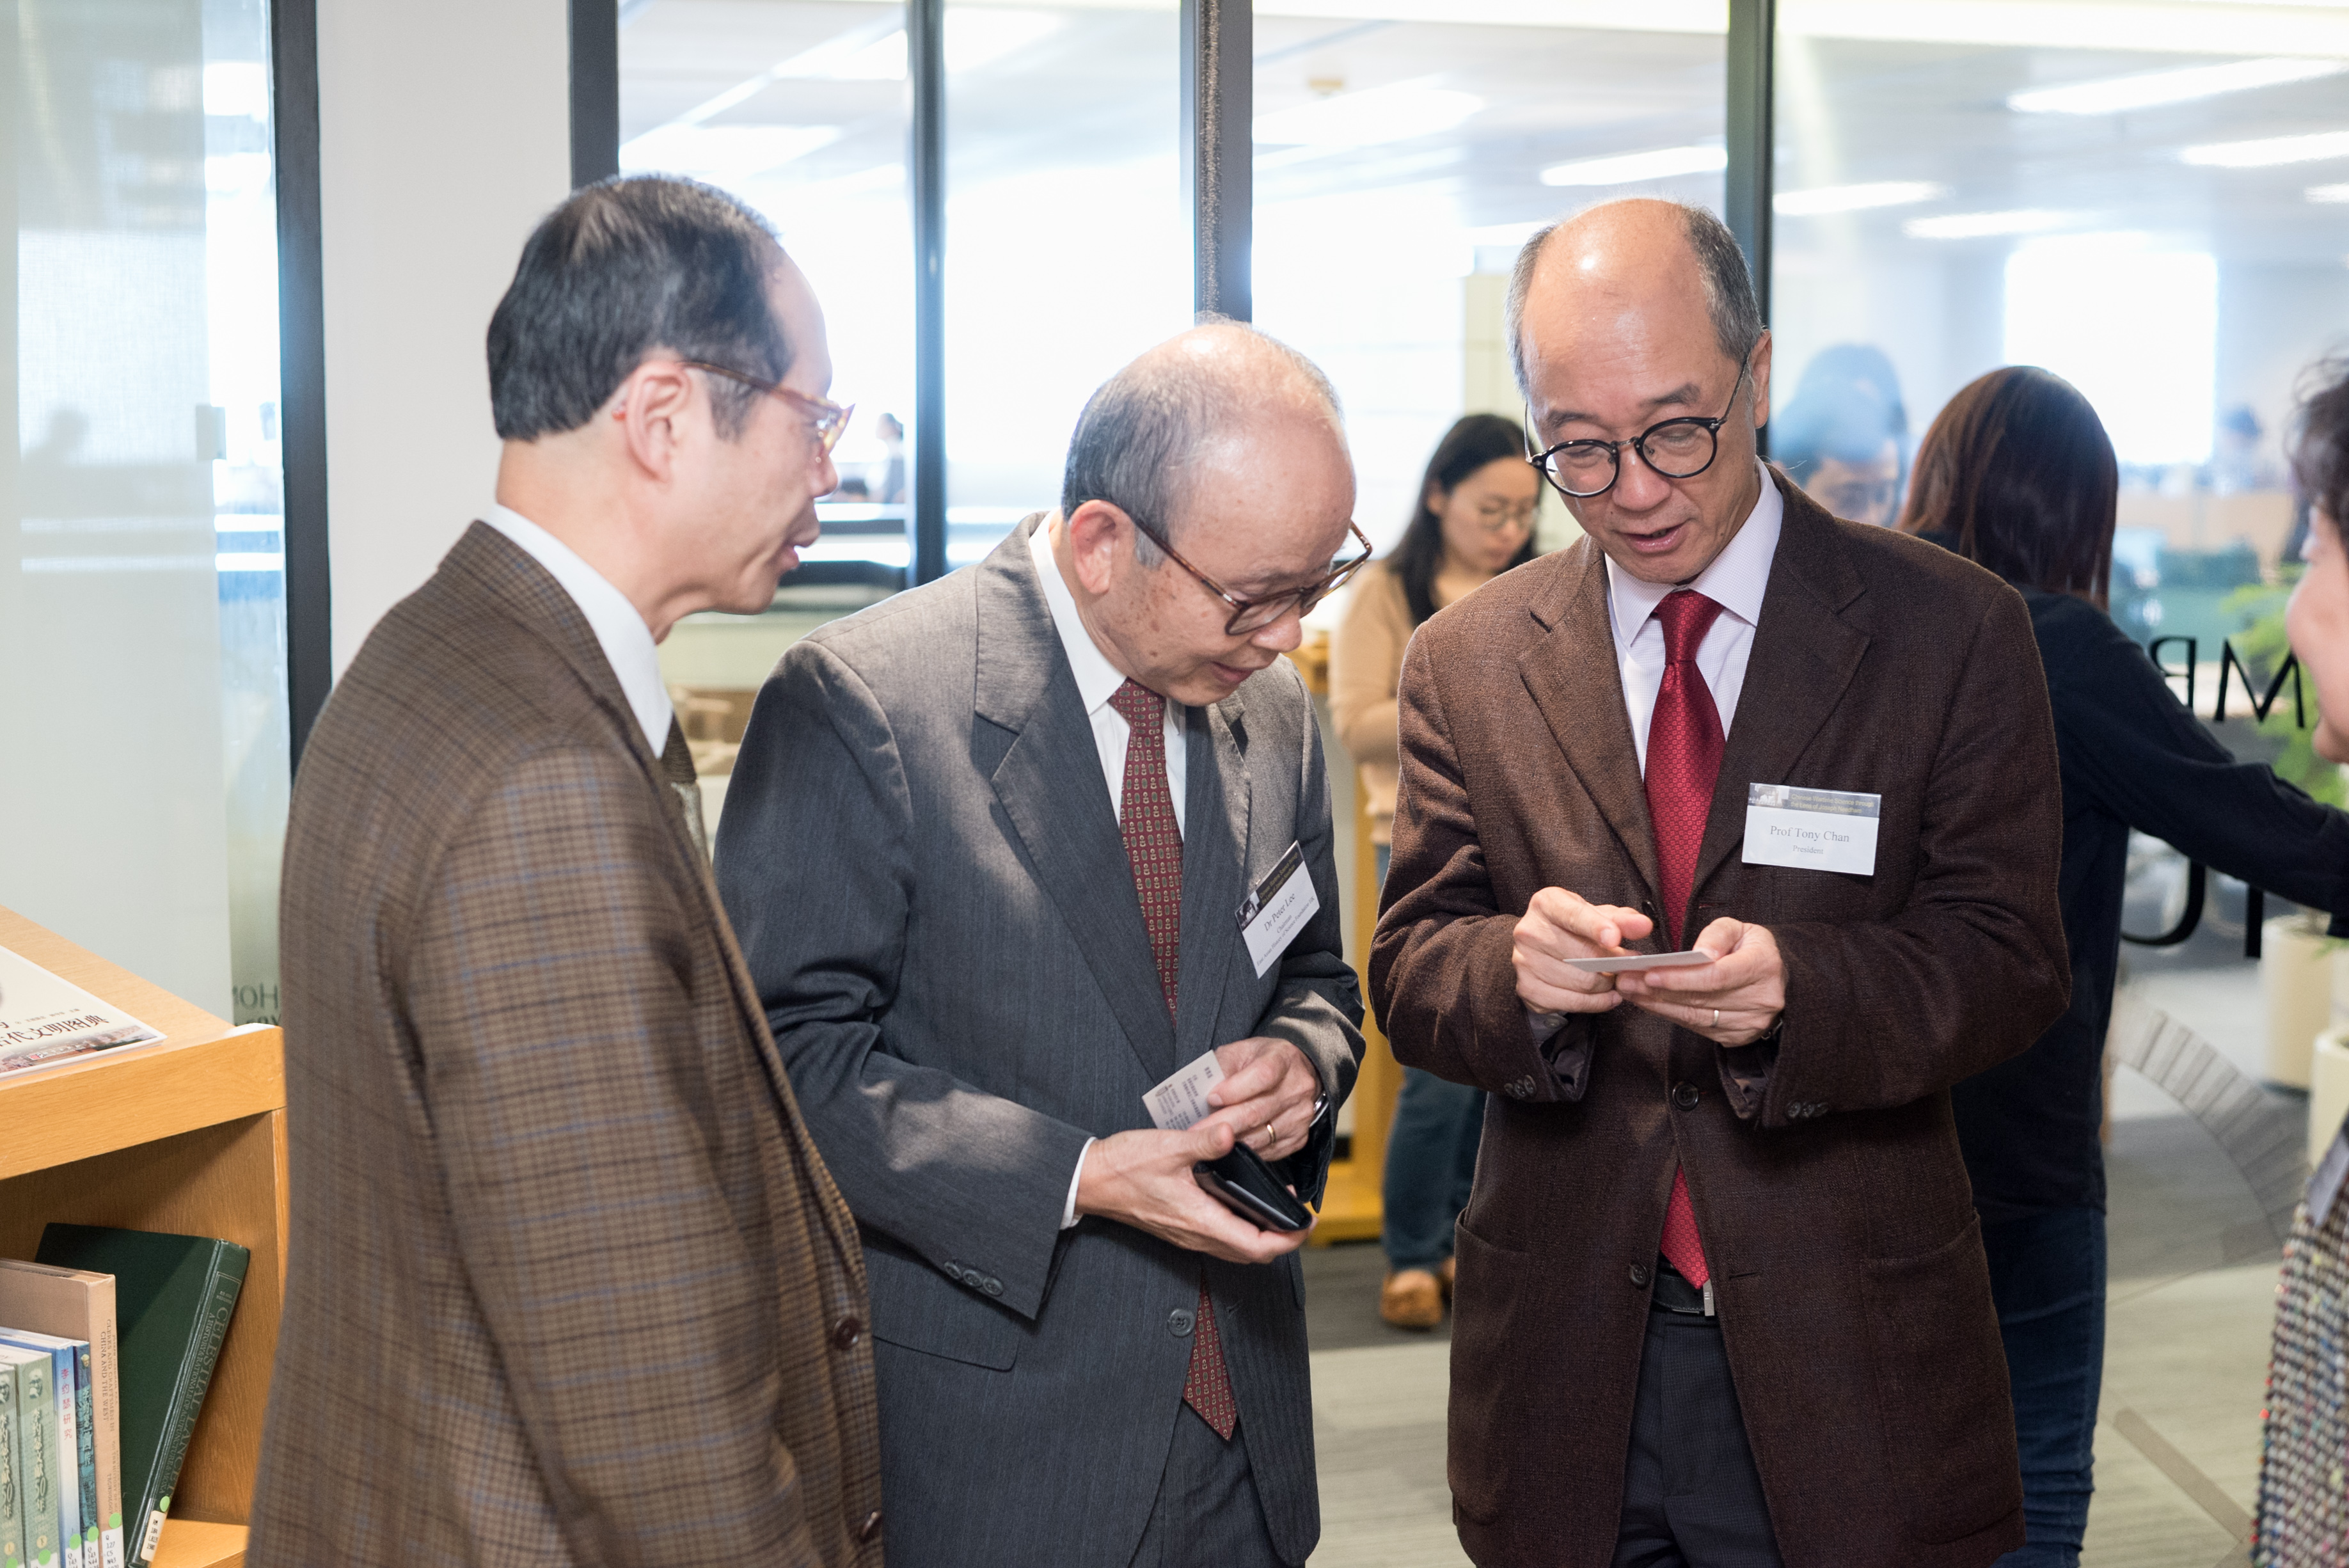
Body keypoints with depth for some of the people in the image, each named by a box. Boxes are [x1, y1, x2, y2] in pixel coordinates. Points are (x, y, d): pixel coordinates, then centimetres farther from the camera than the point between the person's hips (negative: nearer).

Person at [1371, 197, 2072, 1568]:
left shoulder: (1954, 632, -4)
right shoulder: (1467, 663, 4)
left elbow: (2010, 962, -6)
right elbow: (1410, 973, 1)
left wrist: (1800, 991, -26)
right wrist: (1520, 967, -23)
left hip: (1848, 1363, -2)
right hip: (1569, 1356, 2)